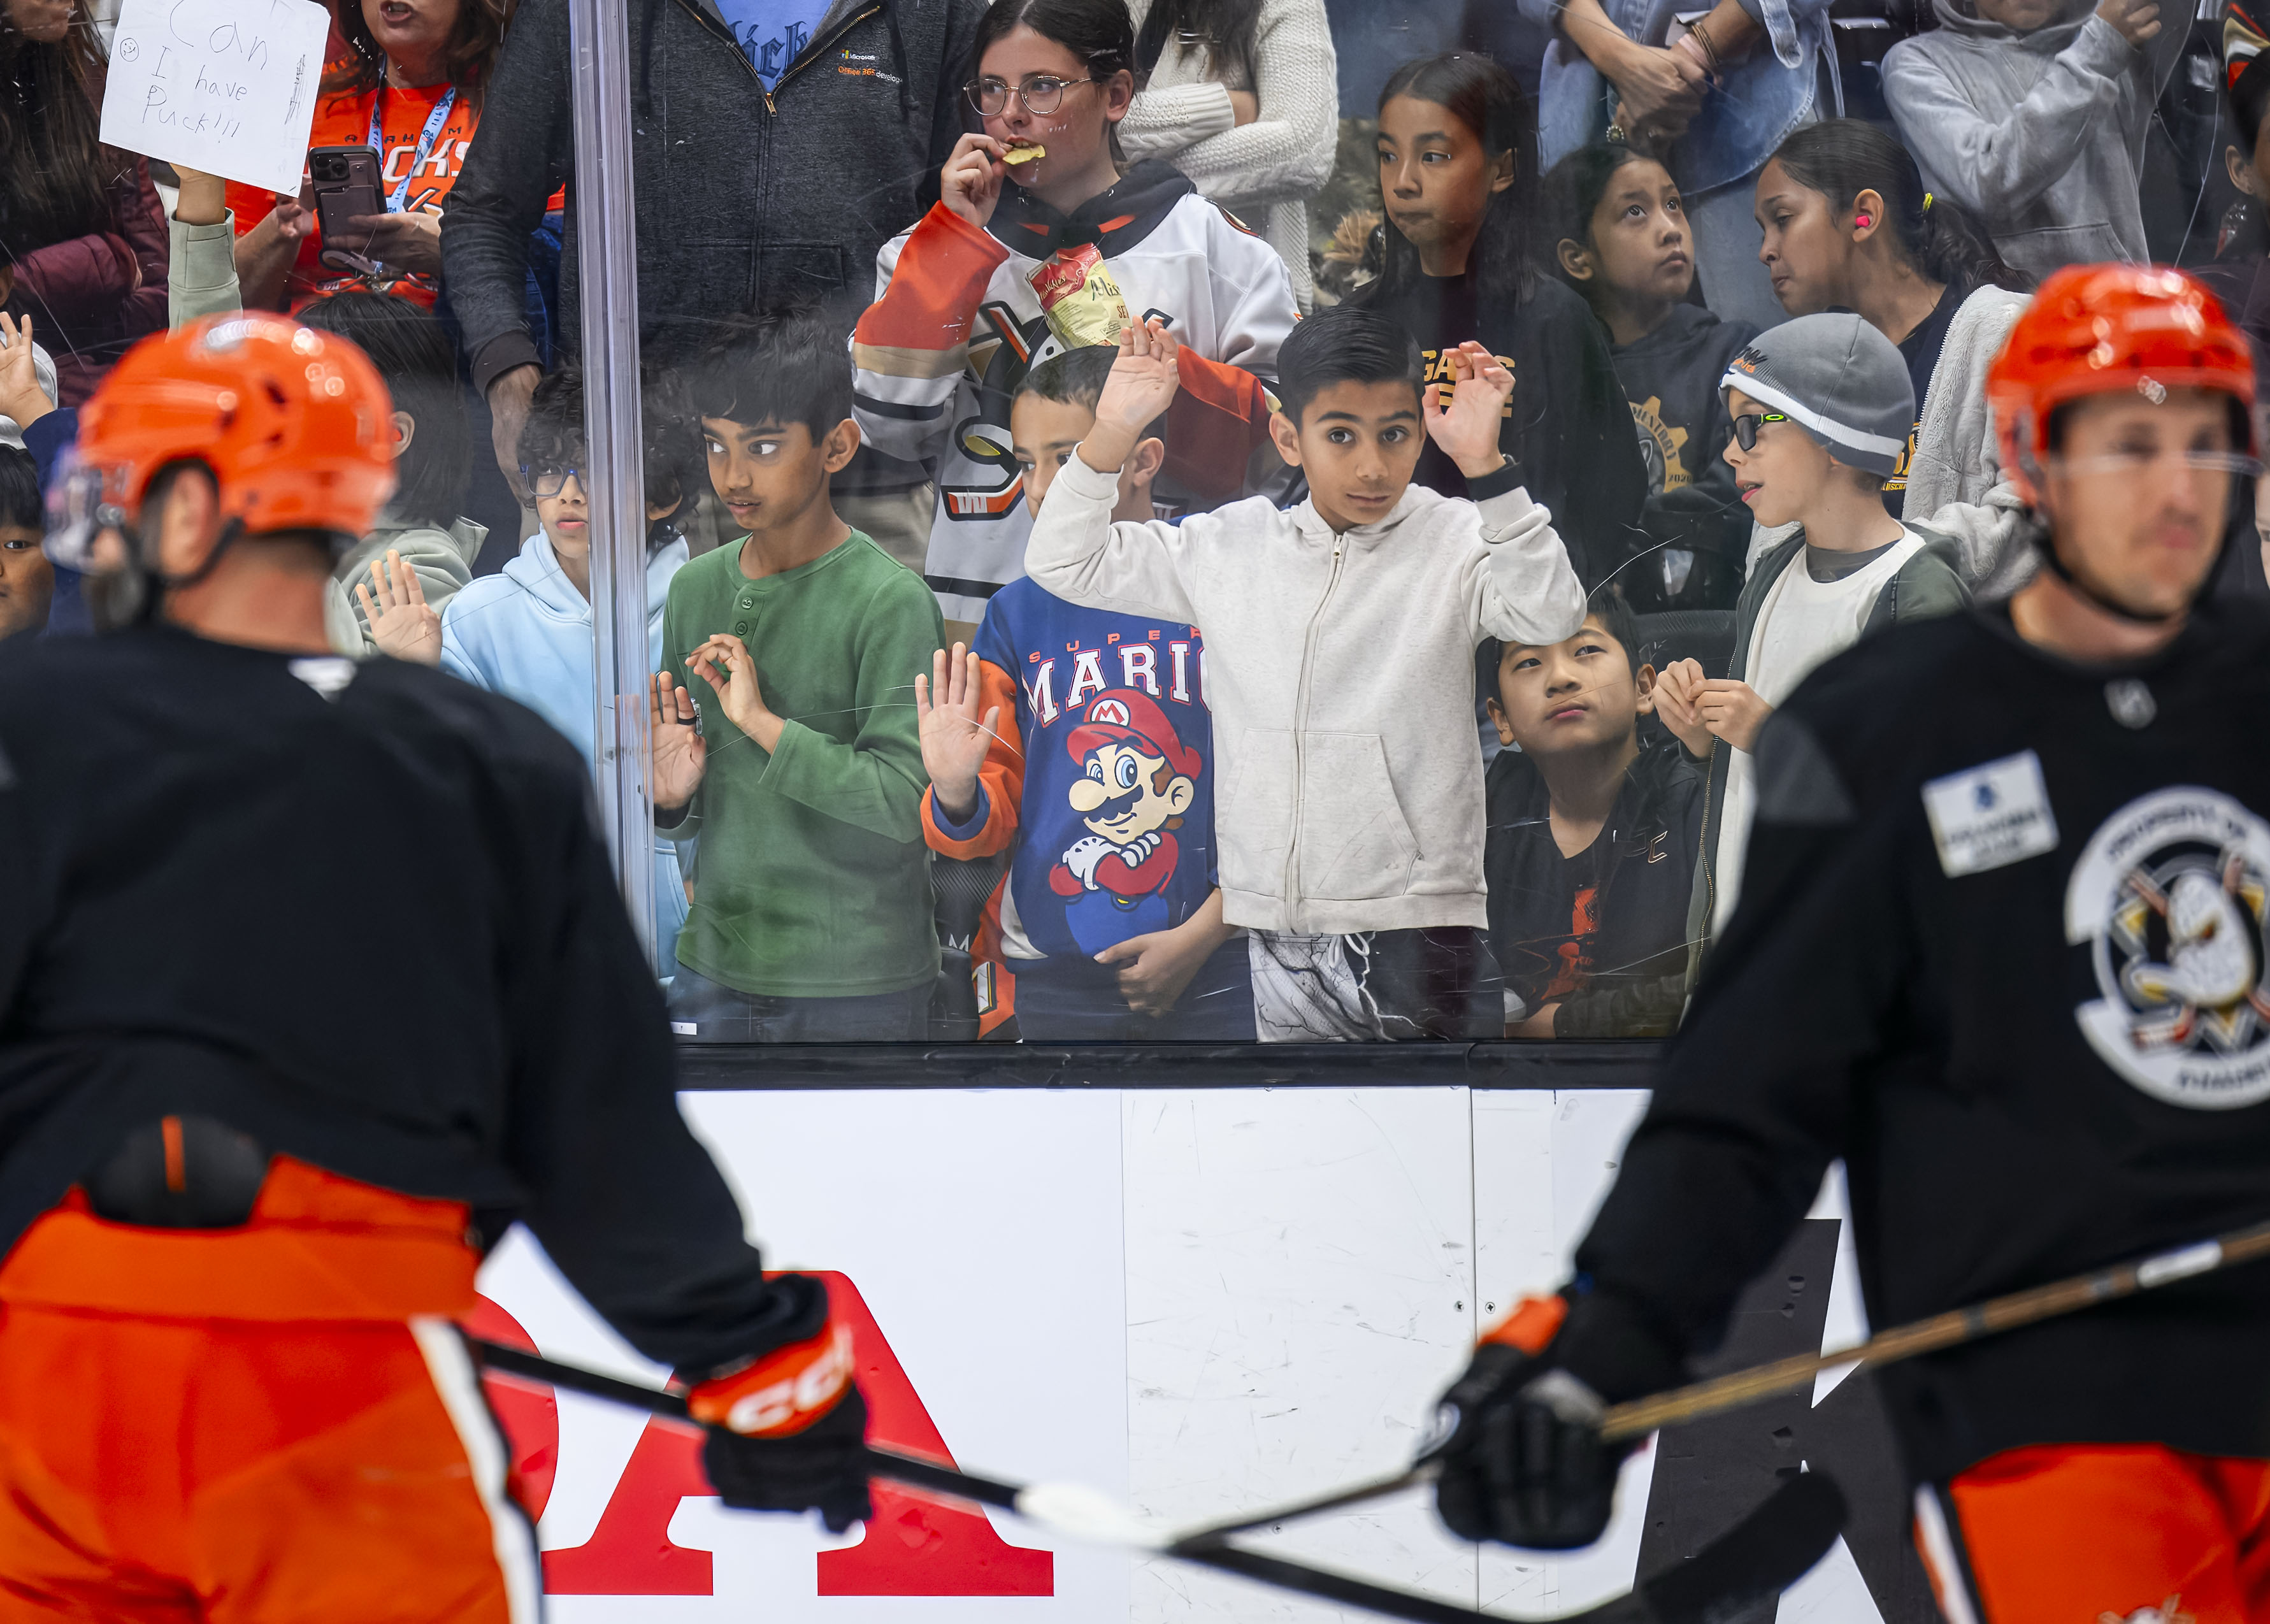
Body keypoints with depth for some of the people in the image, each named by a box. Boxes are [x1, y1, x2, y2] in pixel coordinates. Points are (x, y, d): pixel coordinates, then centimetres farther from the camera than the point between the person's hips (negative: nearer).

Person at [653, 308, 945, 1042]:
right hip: (714, 971, 5)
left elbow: (905, 801, -20)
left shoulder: (890, 603, -12)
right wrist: (674, 797, -6)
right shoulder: (695, 589, 7)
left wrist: (765, 724, -22)